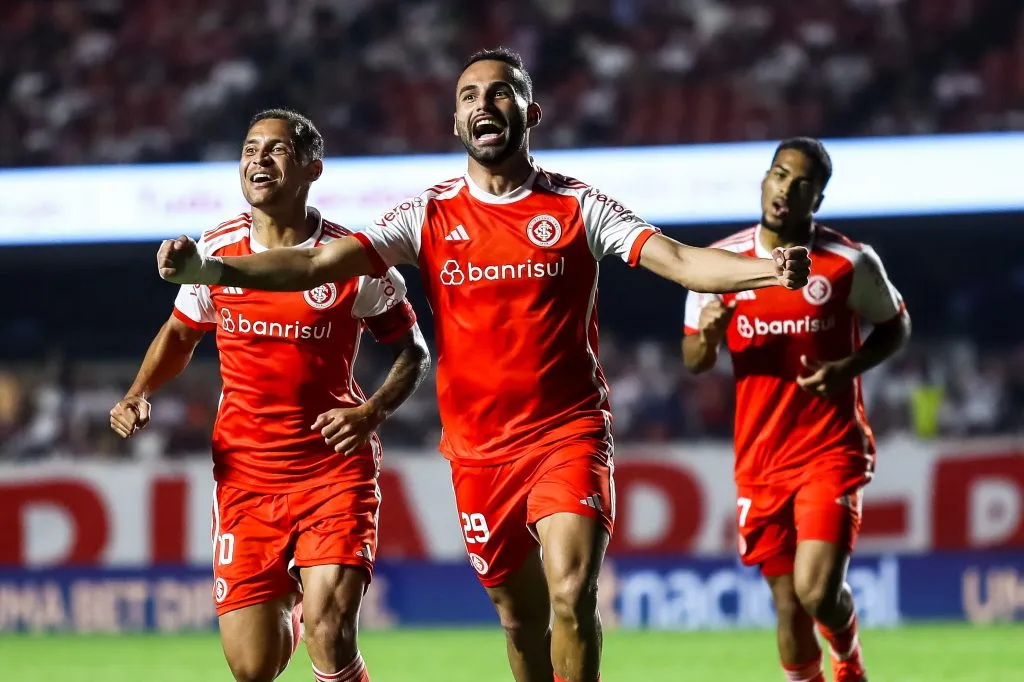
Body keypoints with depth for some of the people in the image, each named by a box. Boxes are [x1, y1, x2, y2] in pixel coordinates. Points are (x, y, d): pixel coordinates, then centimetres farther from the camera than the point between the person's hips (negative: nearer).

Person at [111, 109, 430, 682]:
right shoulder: (215, 252, 1)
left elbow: (413, 352, 5)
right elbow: (181, 333, 20)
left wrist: (374, 412, -13)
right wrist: (139, 395, 2)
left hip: (334, 468, -3)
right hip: (244, 475, 3)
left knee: (331, 634, -22)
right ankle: (287, 607, 36)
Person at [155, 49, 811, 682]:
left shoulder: (577, 206, 0)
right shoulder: (432, 215, 3)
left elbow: (678, 259, -9)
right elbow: (320, 264, -5)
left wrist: (769, 269, -27)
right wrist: (210, 269, -18)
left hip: (570, 433, -2)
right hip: (479, 448, 2)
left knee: (572, 596, -19)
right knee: (522, 616, 9)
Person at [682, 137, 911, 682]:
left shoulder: (851, 263, -5)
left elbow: (895, 327, 10)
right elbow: (693, 361, 10)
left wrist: (846, 368, -9)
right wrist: (708, 337, -15)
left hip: (832, 451, -3)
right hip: (760, 460, 3)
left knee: (818, 591, -15)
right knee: (789, 607, 3)